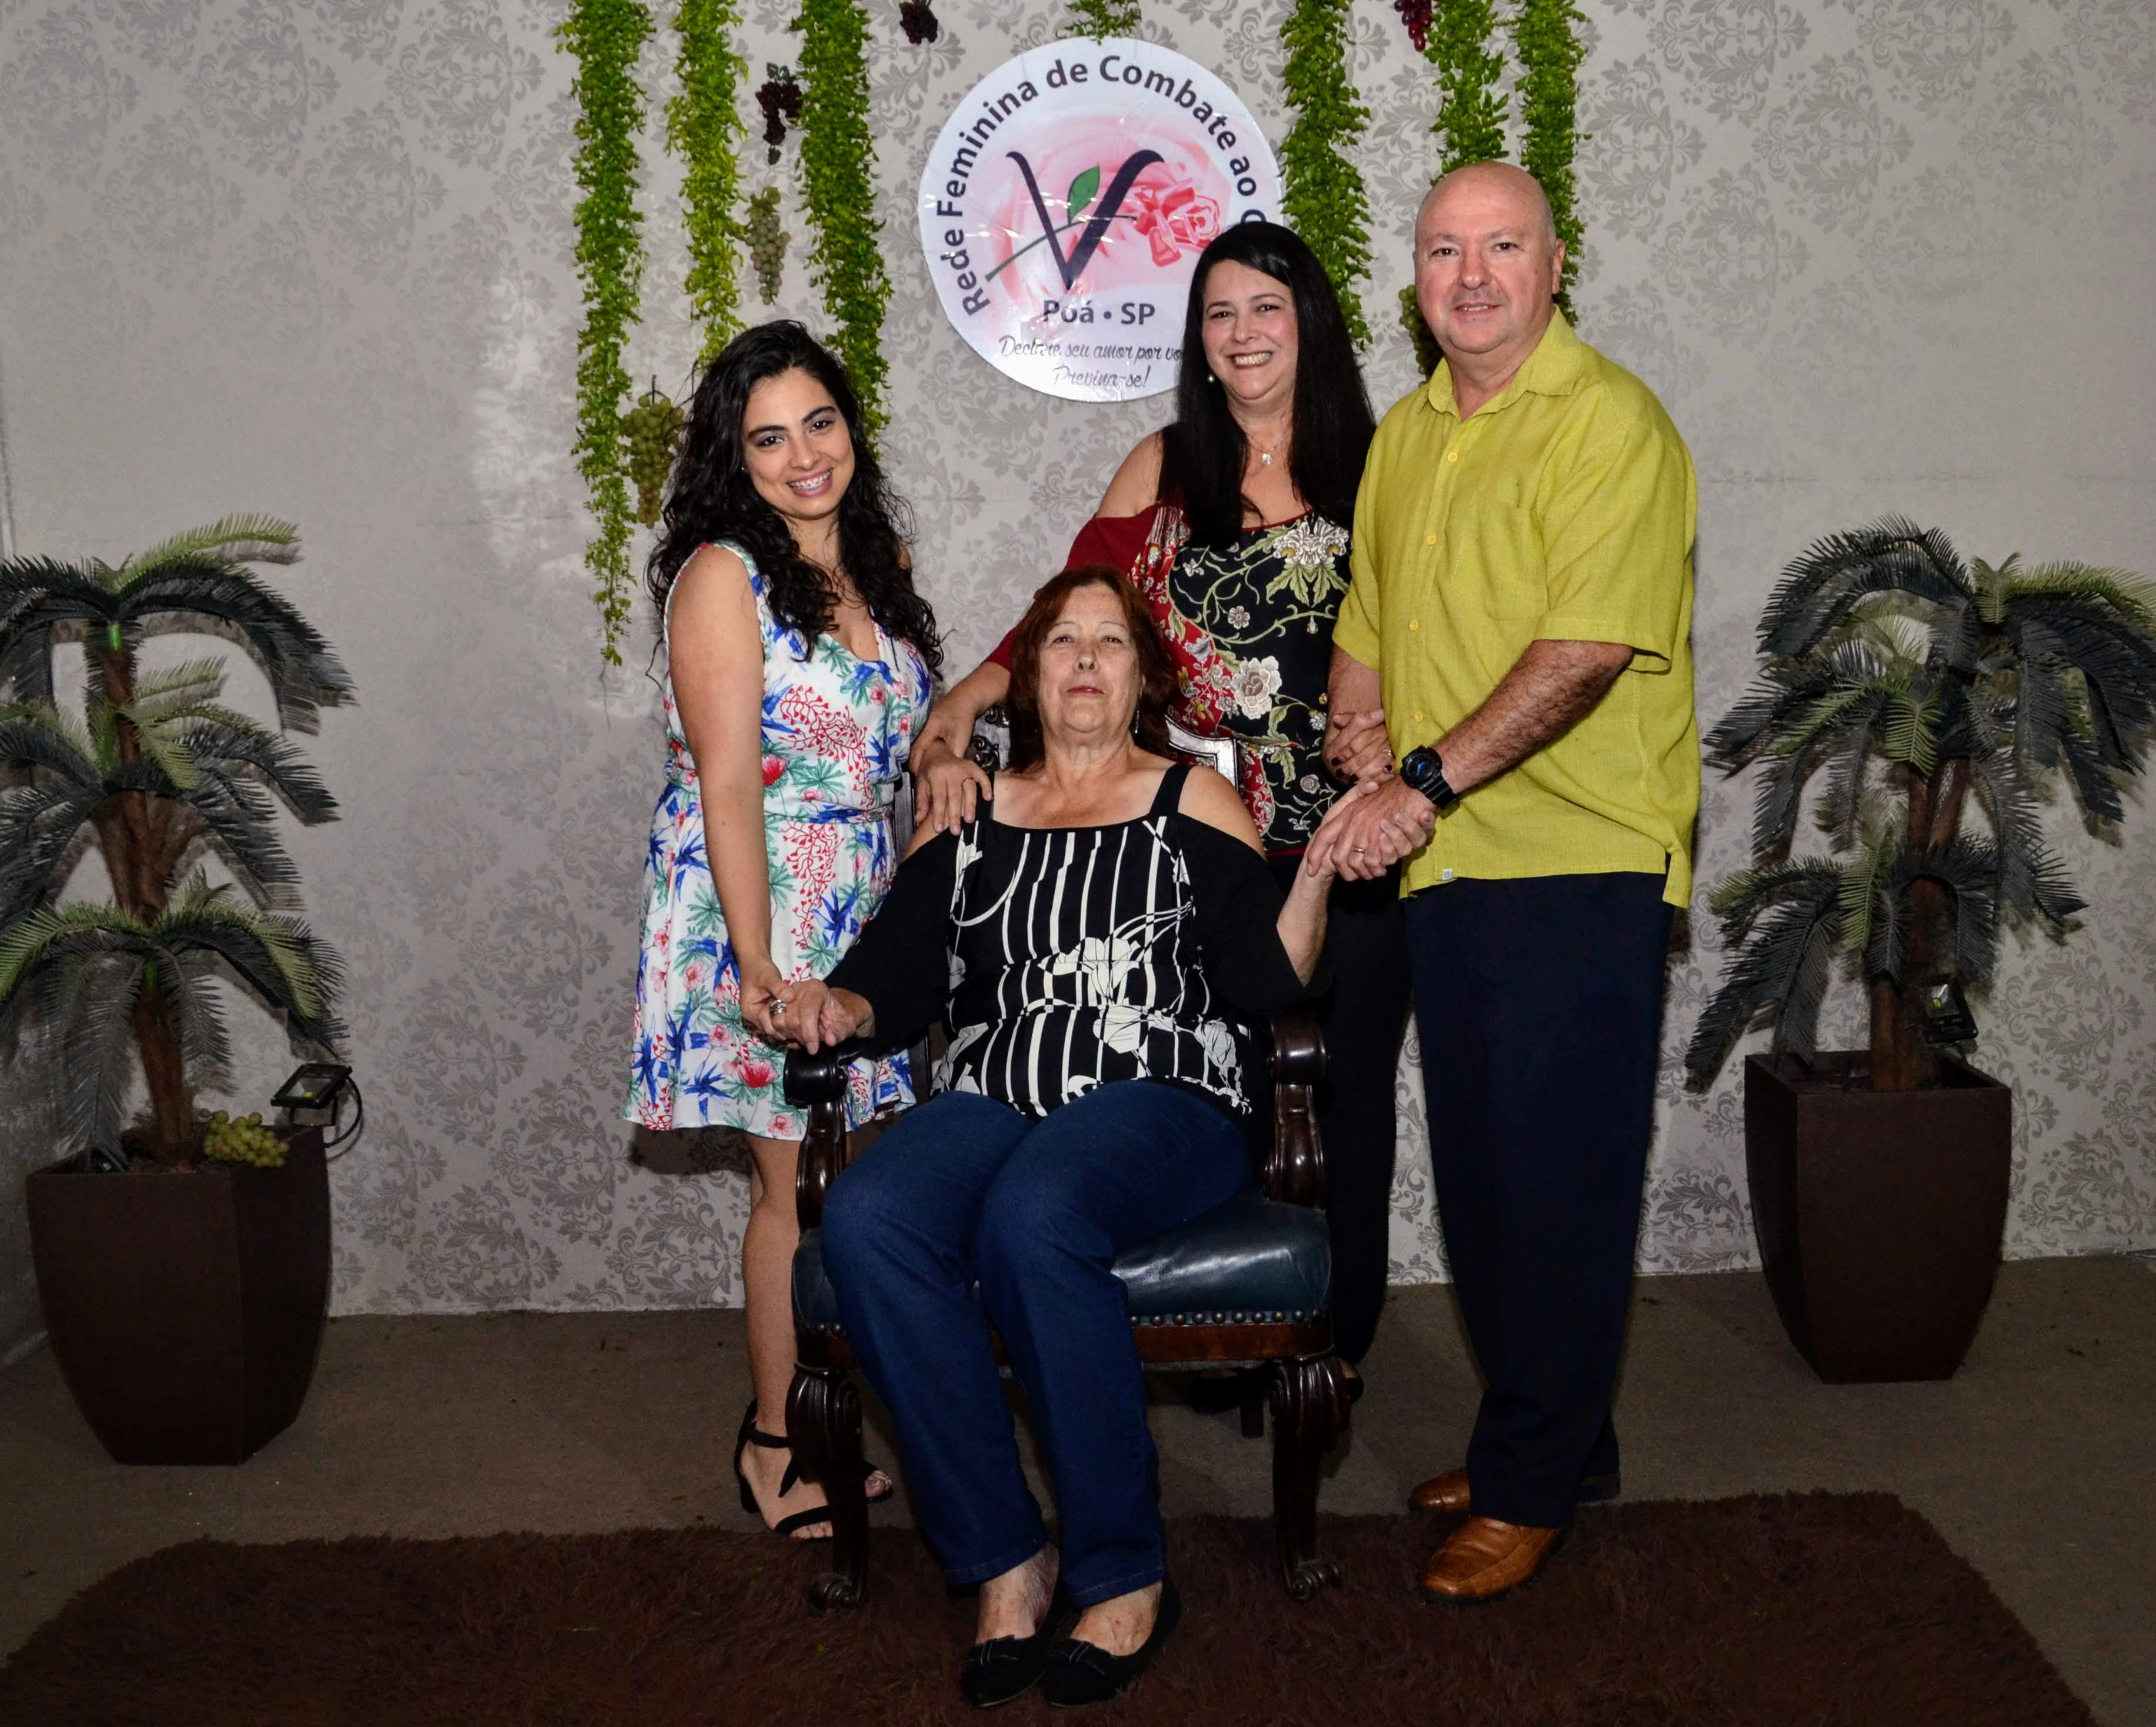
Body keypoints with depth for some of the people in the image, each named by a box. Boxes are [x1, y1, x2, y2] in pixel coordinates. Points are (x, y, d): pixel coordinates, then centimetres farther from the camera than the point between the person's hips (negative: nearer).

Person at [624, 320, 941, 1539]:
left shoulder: (879, 559, 10)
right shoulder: (724, 575, -11)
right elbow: (728, 783, -16)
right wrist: (758, 965, -19)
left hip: (866, 908, 6)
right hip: (761, 903, -6)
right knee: (798, 1186, 0)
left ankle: (823, 1424, 23)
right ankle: (778, 1446, 16)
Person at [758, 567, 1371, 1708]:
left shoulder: (1193, 802, 13)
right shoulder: (970, 820, 21)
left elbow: (1265, 984, 2)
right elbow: (899, 979, 14)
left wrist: (1315, 879, -14)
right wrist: (840, 1005, -7)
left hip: (1161, 1100, -3)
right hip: (991, 1099, 3)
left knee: (1035, 1215, -36)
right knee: (863, 1220, -29)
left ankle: (1122, 1573, -19)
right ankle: (1004, 1561, -18)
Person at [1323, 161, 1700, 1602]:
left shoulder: (1611, 425, -9)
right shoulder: (1408, 433, 16)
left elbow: (1583, 653, -19)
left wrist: (1425, 785, -21)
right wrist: (1350, 797, 10)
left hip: (1581, 861, -7)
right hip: (1444, 858, 8)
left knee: (1558, 1174, 0)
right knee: (1477, 1168, 14)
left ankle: (1535, 1483, 14)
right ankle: (1550, 1440, 30)